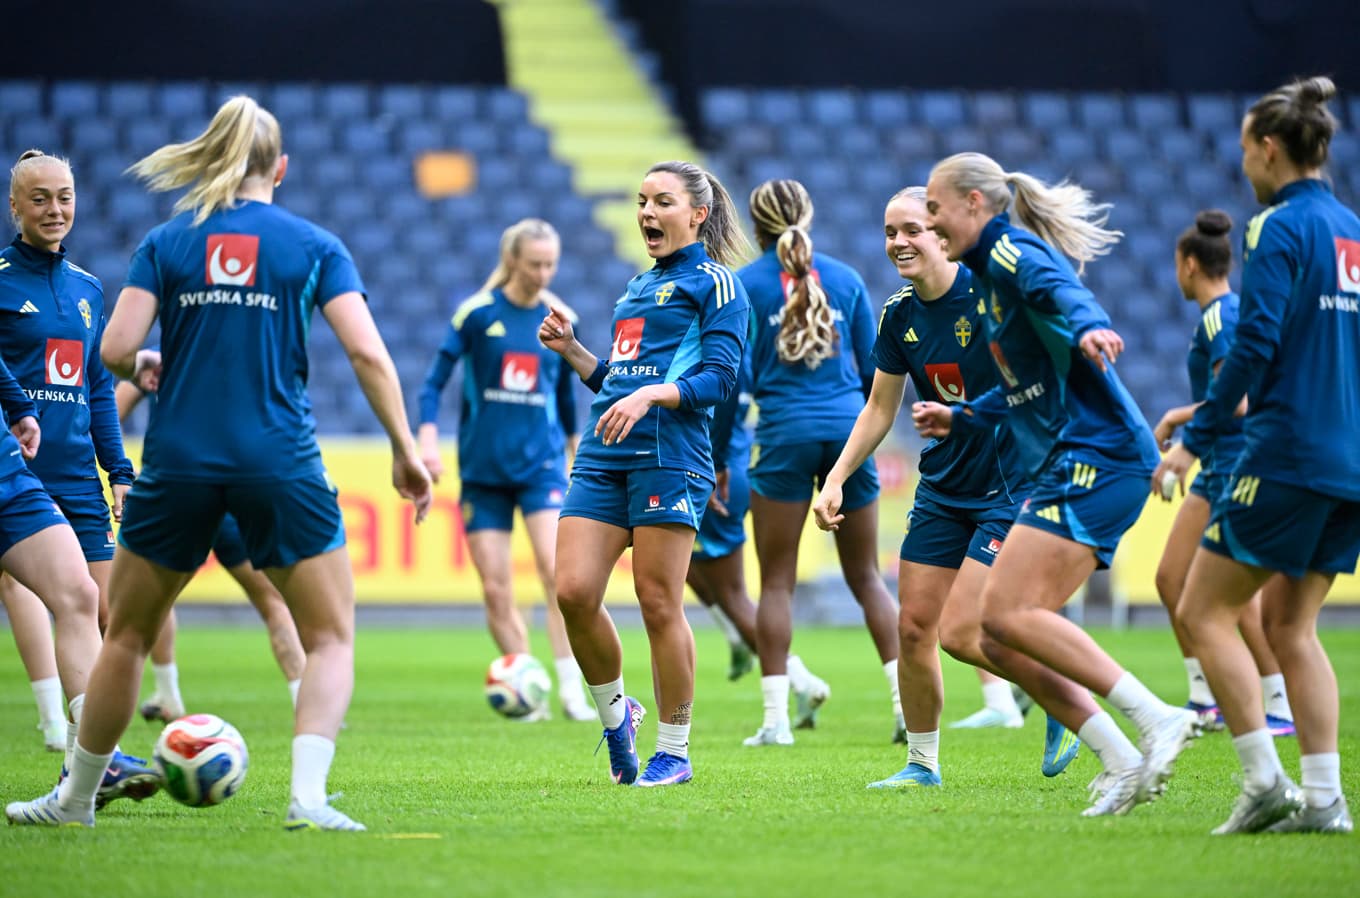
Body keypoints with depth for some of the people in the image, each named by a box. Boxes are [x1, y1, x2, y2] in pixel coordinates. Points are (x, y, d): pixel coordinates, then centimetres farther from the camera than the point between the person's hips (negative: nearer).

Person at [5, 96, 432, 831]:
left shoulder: (164, 243, 6)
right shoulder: (313, 245, 4)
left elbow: (114, 350, -4)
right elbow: (367, 353, -5)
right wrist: (405, 453, 1)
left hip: (178, 463, 2)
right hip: (281, 465, -1)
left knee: (126, 635, 17)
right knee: (332, 639, 6)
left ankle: (76, 798, 26)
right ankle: (307, 794, -15)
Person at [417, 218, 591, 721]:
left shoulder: (559, 320, 4)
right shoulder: (477, 313, -4)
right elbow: (434, 382, -2)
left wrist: (574, 446, 26)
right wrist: (428, 441, -14)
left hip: (542, 465, 0)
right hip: (483, 468, 0)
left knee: (556, 568, -19)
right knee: (495, 590, -1)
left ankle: (571, 689, -16)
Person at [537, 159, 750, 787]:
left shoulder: (714, 283, 1)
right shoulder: (637, 287, 24)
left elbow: (719, 377, -9)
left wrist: (651, 394, -22)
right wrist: (571, 350, 15)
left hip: (670, 454, -7)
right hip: (604, 455, 7)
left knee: (659, 602, -6)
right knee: (574, 592, -6)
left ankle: (674, 751, 5)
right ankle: (614, 713, 16)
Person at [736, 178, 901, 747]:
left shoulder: (746, 284, 0)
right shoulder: (846, 278, 9)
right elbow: (873, 368, 11)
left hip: (785, 431, -3)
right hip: (848, 429, 3)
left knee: (776, 581, 2)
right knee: (866, 576, 10)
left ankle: (776, 716, -4)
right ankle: (908, 703, 0)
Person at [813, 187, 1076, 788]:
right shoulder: (899, 315, 2)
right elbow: (880, 409, 13)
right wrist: (835, 480, 7)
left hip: (1011, 486, -6)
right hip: (942, 486, 6)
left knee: (960, 632, -12)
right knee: (913, 626, 3)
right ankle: (922, 763, 18)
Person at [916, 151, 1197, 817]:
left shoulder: (1012, 250, -5)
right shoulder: (990, 271, 24)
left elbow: (1060, 289, -30)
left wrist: (1086, 328, -50)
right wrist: (960, 418, 42)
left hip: (1095, 456, -10)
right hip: (1069, 468, 10)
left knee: (1007, 613, -20)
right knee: (998, 636, 3)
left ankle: (1157, 719, -22)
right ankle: (1124, 766, -1)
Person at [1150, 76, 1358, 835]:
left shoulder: (1281, 228, -9)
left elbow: (1255, 344, -17)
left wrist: (1197, 438, -11)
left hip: (1290, 458, -8)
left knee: (1204, 611, 0)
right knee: (1290, 626, 13)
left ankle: (1266, 780, -7)